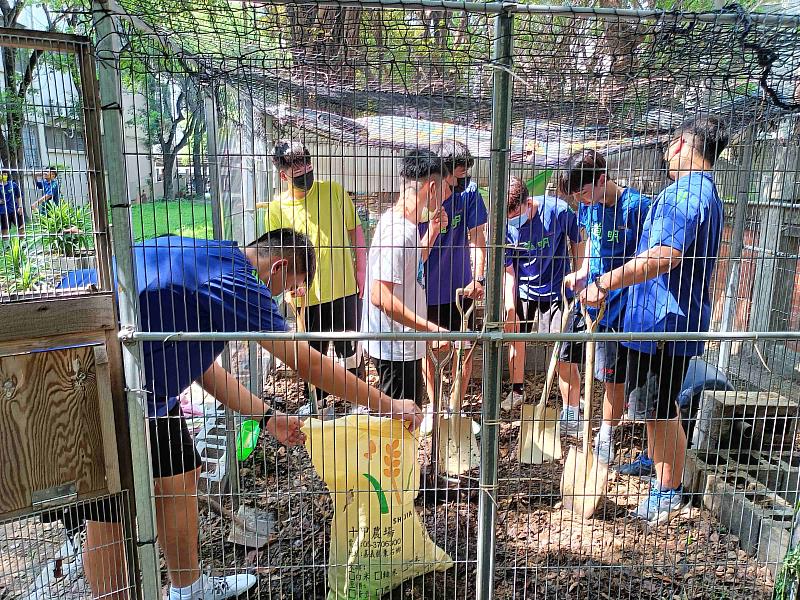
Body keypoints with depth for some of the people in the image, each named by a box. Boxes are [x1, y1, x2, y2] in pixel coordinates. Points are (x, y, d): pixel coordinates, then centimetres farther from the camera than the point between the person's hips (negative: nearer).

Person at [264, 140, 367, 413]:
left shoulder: (333, 191, -5)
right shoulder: (277, 209, -6)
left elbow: (355, 229, 4)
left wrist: (361, 269, 0)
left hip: (345, 288, 0)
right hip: (308, 296, 0)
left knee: (350, 349, 13)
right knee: (314, 354, 15)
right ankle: (315, 403, 36)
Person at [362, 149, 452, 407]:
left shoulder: (399, 222, 7)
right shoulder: (399, 232, -24)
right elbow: (380, 297, -30)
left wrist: (432, 232, 11)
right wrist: (431, 328, -29)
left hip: (402, 344, 10)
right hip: (395, 347, -10)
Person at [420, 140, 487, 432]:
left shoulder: (468, 192, -12)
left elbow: (477, 238, -10)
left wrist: (478, 279, -22)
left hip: (460, 287, 1)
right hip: (426, 290, -1)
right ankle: (433, 405, 35)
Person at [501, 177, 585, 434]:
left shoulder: (559, 211, -23)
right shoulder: (504, 224, -16)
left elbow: (577, 243, -5)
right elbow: (508, 270, -9)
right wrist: (510, 305, -16)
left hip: (557, 290, -3)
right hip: (522, 290, 3)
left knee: (564, 354, -7)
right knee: (515, 338, 16)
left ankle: (572, 411, 7)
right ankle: (517, 390, 40)